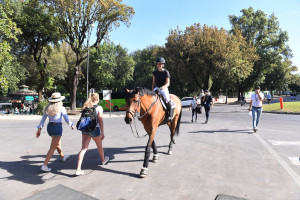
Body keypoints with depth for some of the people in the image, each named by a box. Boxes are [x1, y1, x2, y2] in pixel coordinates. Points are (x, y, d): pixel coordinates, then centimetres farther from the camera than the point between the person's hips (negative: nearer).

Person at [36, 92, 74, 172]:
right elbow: (67, 119, -5)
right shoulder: (61, 108, -10)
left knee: (58, 143, 27)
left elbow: (43, 119, 6)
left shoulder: (47, 108, 7)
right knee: (52, 148, -2)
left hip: (49, 127, 7)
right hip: (57, 127, -7)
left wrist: (39, 129, 8)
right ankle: (44, 165, -6)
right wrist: (71, 125, 12)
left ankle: (63, 156, 48)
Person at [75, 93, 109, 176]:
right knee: (99, 146, 20)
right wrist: (102, 133, -7)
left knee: (83, 148, 2)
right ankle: (103, 160, 45)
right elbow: (100, 121, -12)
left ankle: (78, 169, -5)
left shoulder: (85, 107, 6)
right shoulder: (99, 108, -9)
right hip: (95, 129, -4)